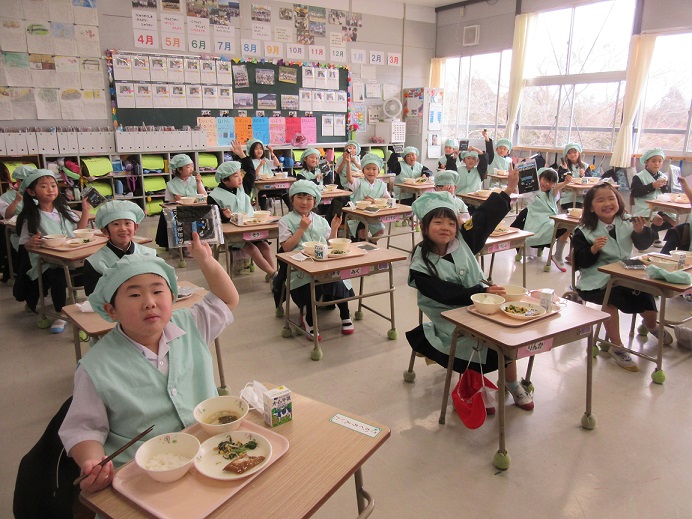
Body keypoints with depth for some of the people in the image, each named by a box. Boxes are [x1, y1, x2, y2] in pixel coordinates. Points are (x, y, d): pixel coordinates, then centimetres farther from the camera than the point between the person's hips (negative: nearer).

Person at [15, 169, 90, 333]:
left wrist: (85, 211, 4)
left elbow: (79, 230, 14)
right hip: (46, 263, -3)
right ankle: (61, 315, -5)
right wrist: (31, 243, -23)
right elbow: (25, 244, 0)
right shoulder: (31, 217, -2)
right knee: (58, 277, -32)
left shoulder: (64, 209, 11)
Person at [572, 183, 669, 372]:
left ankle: (651, 325, 29)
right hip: (597, 279, -4)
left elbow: (644, 245, 8)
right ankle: (615, 345, -17)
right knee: (611, 296, -33)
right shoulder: (584, 232, -5)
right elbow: (580, 262, -8)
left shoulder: (627, 222, 4)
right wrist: (593, 249, -25)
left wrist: (640, 231, -11)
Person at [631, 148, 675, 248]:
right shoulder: (639, 177, -2)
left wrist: (664, 186, -7)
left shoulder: (663, 177, 16)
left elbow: (668, 193, 16)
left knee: (674, 221, -6)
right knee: (658, 220, -30)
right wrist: (652, 186, -18)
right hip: (645, 207, -7)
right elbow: (634, 192, -14)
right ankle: (655, 238, 0)